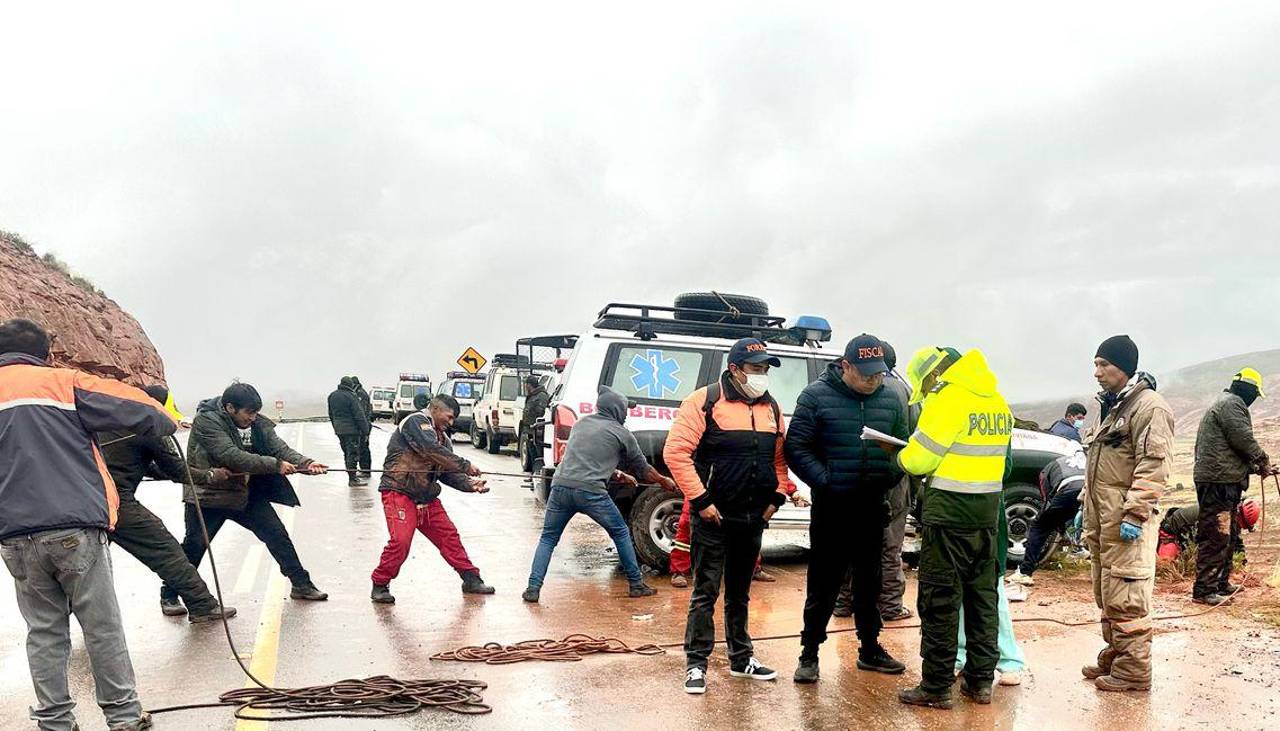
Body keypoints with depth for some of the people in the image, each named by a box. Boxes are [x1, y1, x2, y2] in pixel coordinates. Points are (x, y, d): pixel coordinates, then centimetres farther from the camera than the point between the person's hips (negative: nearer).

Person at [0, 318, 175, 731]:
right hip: (75, 528, -3)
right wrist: (166, 423, 19)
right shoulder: (62, 383, 3)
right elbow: (131, 408, 0)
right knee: (103, 627, 5)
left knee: (44, 632, 12)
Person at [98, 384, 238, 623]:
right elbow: (177, 471, 1)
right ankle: (202, 606, -1)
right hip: (118, 503, -8)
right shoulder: (148, 430, -5)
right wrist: (212, 476, 14)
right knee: (165, 549, -2)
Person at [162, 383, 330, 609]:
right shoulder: (206, 420, -22)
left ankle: (301, 584, 16)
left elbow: (280, 448, -9)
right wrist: (275, 465, -32)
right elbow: (231, 456, -32)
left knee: (277, 535, 4)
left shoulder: (257, 424, -3)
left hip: (246, 493, 5)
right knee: (194, 546, -1)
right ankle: (169, 595, 19)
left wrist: (306, 463, -29)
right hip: (207, 495, -5)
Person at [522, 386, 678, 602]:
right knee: (621, 534, 18)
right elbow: (644, 469, 20)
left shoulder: (581, 423, 23)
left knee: (548, 538, 17)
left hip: (561, 486, 4)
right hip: (591, 492, -3)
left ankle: (533, 589, 5)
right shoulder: (621, 434, 9)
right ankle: (637, 585, 23)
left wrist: (618, 475, 43)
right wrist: (665, 482, 37)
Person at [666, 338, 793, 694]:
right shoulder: (705, 401, -11)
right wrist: (700, 500, -17)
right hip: (714, 517, -6)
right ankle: (696, 664, 7)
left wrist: (777, 497, 6)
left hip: (753, 518, 6)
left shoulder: (771, 407, 10)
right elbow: (676, 451, -16)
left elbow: (780, 457, 19)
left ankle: (741, 659, 28)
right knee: (705, 593, -1)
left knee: (739, 593, 18)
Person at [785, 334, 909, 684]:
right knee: (823, 582, 1)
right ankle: (810, 653, 12)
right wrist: (824, 479, -18)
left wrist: (891, 475, -7)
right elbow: (796, 448, -8)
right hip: (831, 506, -4)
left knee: (869, 580, 16)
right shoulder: (816, 395, -7)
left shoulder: (891, 399, 7)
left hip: (873, 506, 4)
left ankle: (870, 648, 30)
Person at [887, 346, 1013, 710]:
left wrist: (900, 458, 7)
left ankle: (937, 687, 4)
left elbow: (918, 459, -13)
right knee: (983, 595, 14)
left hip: (949, 511, -8)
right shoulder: (996, 400, 11)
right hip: (988, 509, 8)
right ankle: (981, 679, 22)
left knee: (939, 599, 0)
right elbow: (991, 451, 15)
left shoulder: (948, 399, -14)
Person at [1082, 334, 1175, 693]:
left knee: (1126, 595, -6)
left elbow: (1153, 466, -19)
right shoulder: (1112, 406, 19)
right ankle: (1113, 656, 27)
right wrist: (1087, 509, 24)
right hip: (1102, 518, 10)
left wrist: (1134, 516, -22)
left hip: (1127, 520, -10)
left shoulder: (1150, 406, -12)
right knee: (1105, 593, 16)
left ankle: (1133, 669, 2)